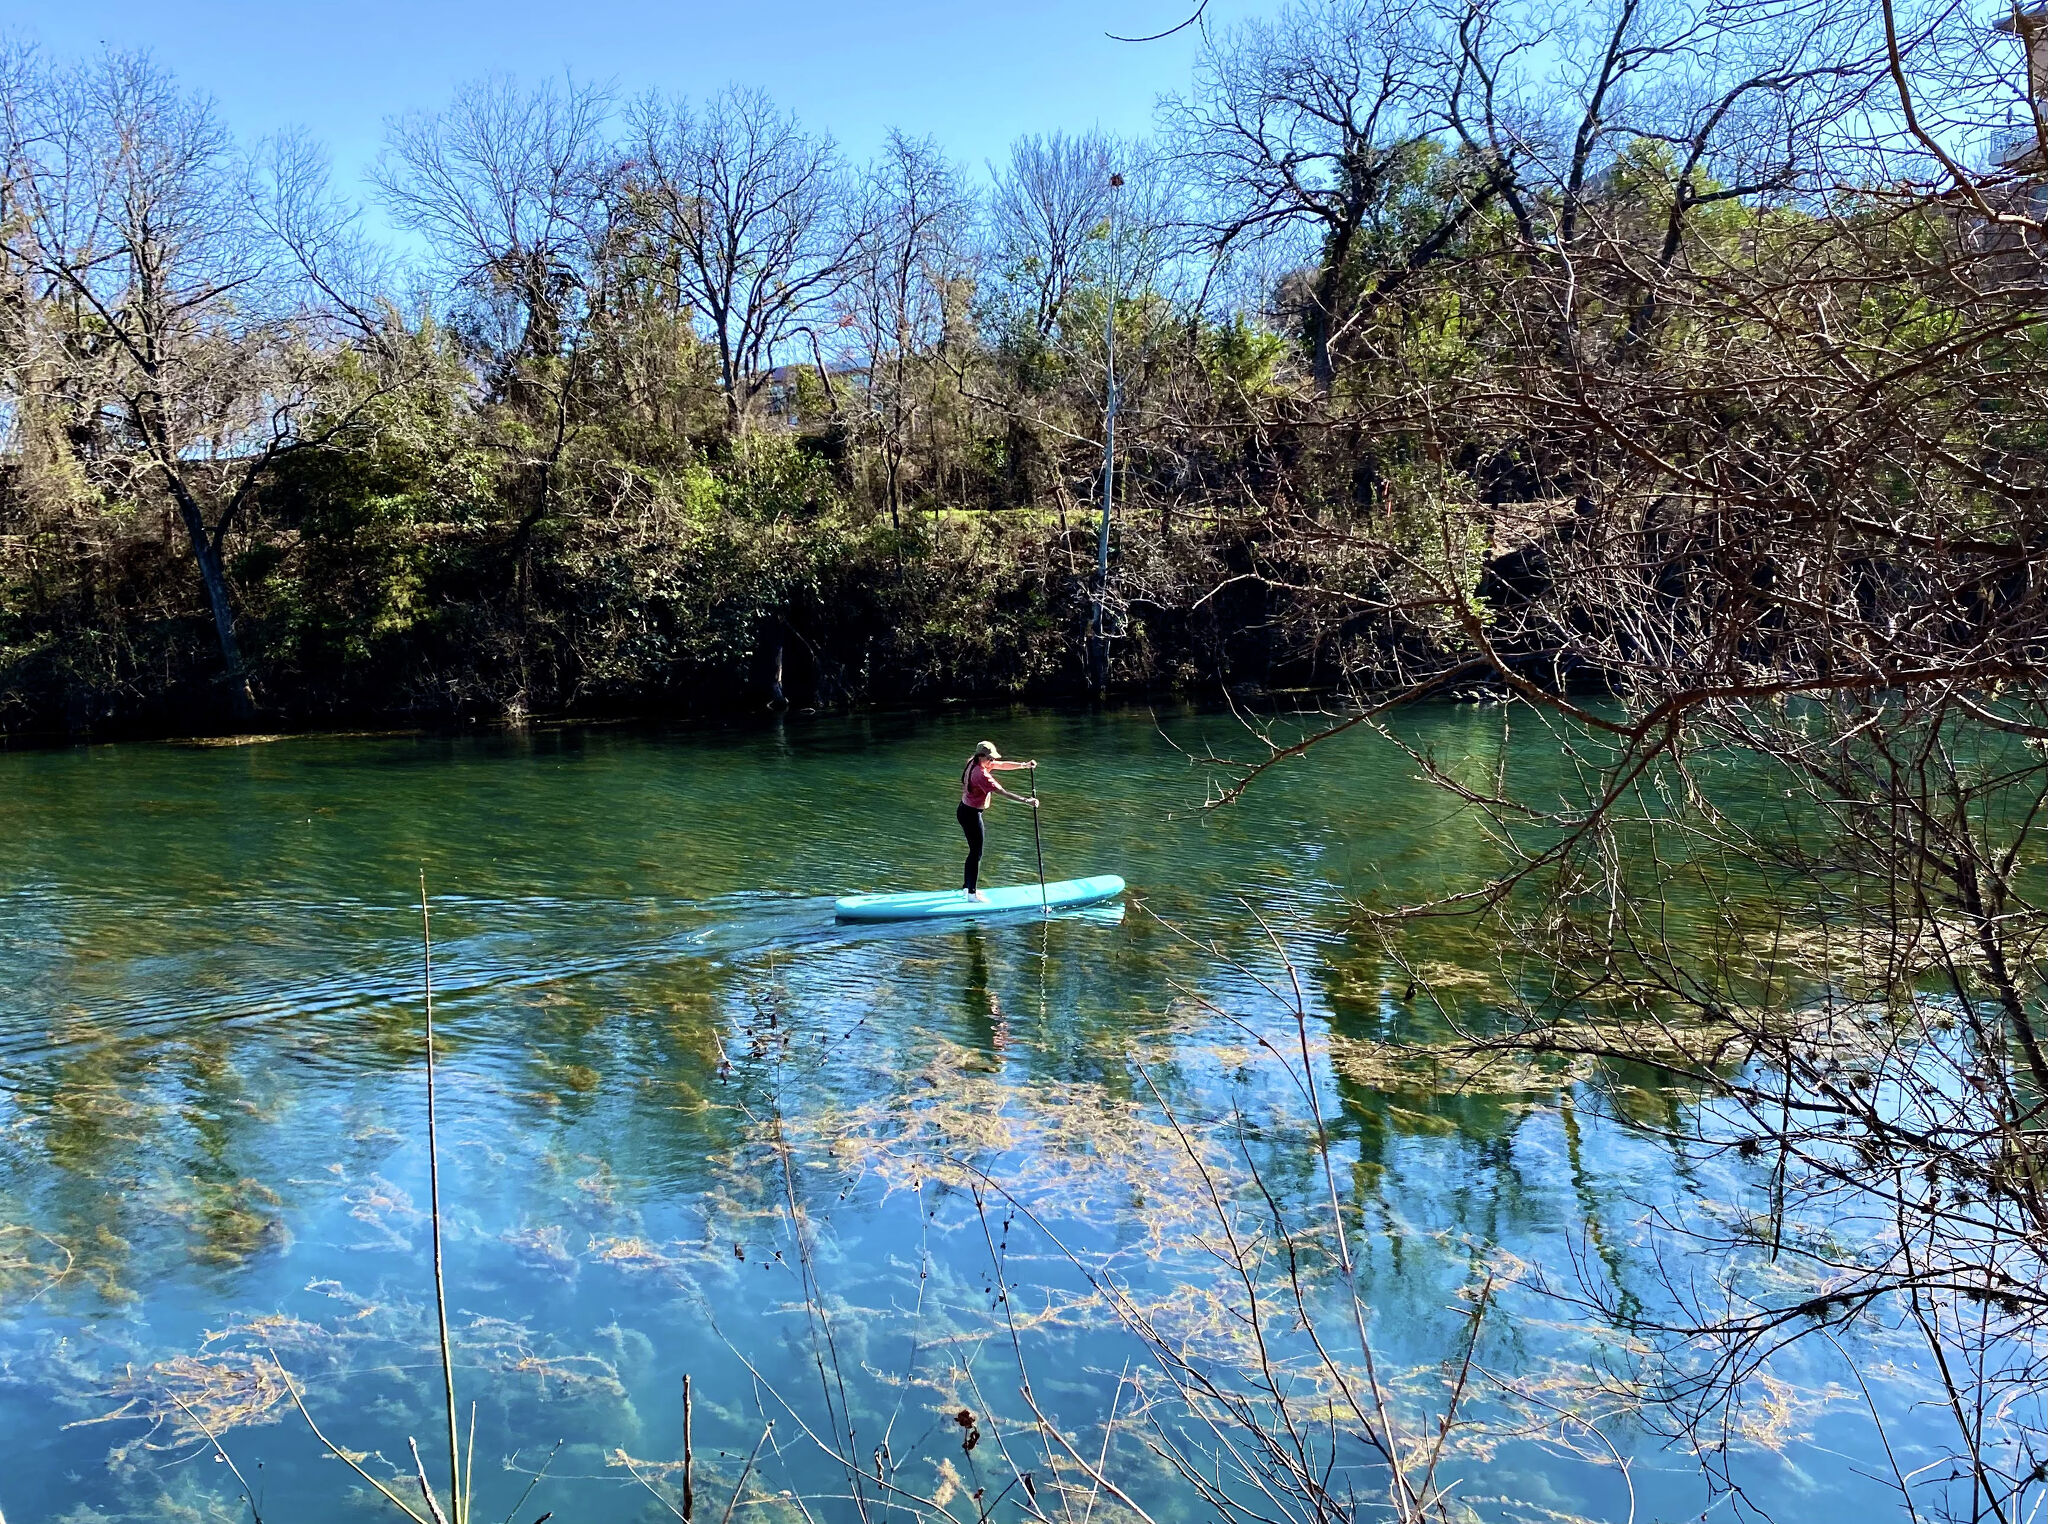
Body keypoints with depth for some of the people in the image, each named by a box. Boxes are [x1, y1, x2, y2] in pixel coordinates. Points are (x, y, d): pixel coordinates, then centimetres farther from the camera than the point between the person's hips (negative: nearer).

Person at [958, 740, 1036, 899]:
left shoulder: (974, 763, 1)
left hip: (965, 810, 10)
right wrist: (1026, 801, -30)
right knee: (977, 853, 0)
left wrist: (1024, 765, -5)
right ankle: (972, 893, 8)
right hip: (971, 814, -10)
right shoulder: (981, 775, -27)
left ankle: (967, 886, 30)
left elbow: (1003, 765, 5)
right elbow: (1002, 792, -30)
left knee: (974, 850, 19)